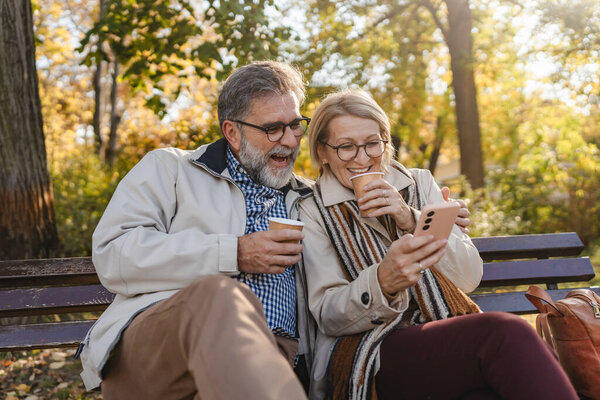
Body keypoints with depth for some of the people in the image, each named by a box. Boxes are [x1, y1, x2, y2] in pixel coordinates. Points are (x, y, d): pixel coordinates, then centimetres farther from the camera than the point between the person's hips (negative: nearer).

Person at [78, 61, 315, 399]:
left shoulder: (307, 199, 26)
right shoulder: (168, 168, 14)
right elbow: (112, 255, -1)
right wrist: (234, 254, -7)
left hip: (264, 358, 3)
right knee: (219, 295, -37)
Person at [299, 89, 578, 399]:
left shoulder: (419, 183, 14)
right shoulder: (312, 211, 5)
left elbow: (470, 277, 6)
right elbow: (328, 316, -4)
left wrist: (411, 219, -10)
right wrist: (382, 283, -26)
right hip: (368, 354, -3)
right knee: (505, 333, -31)